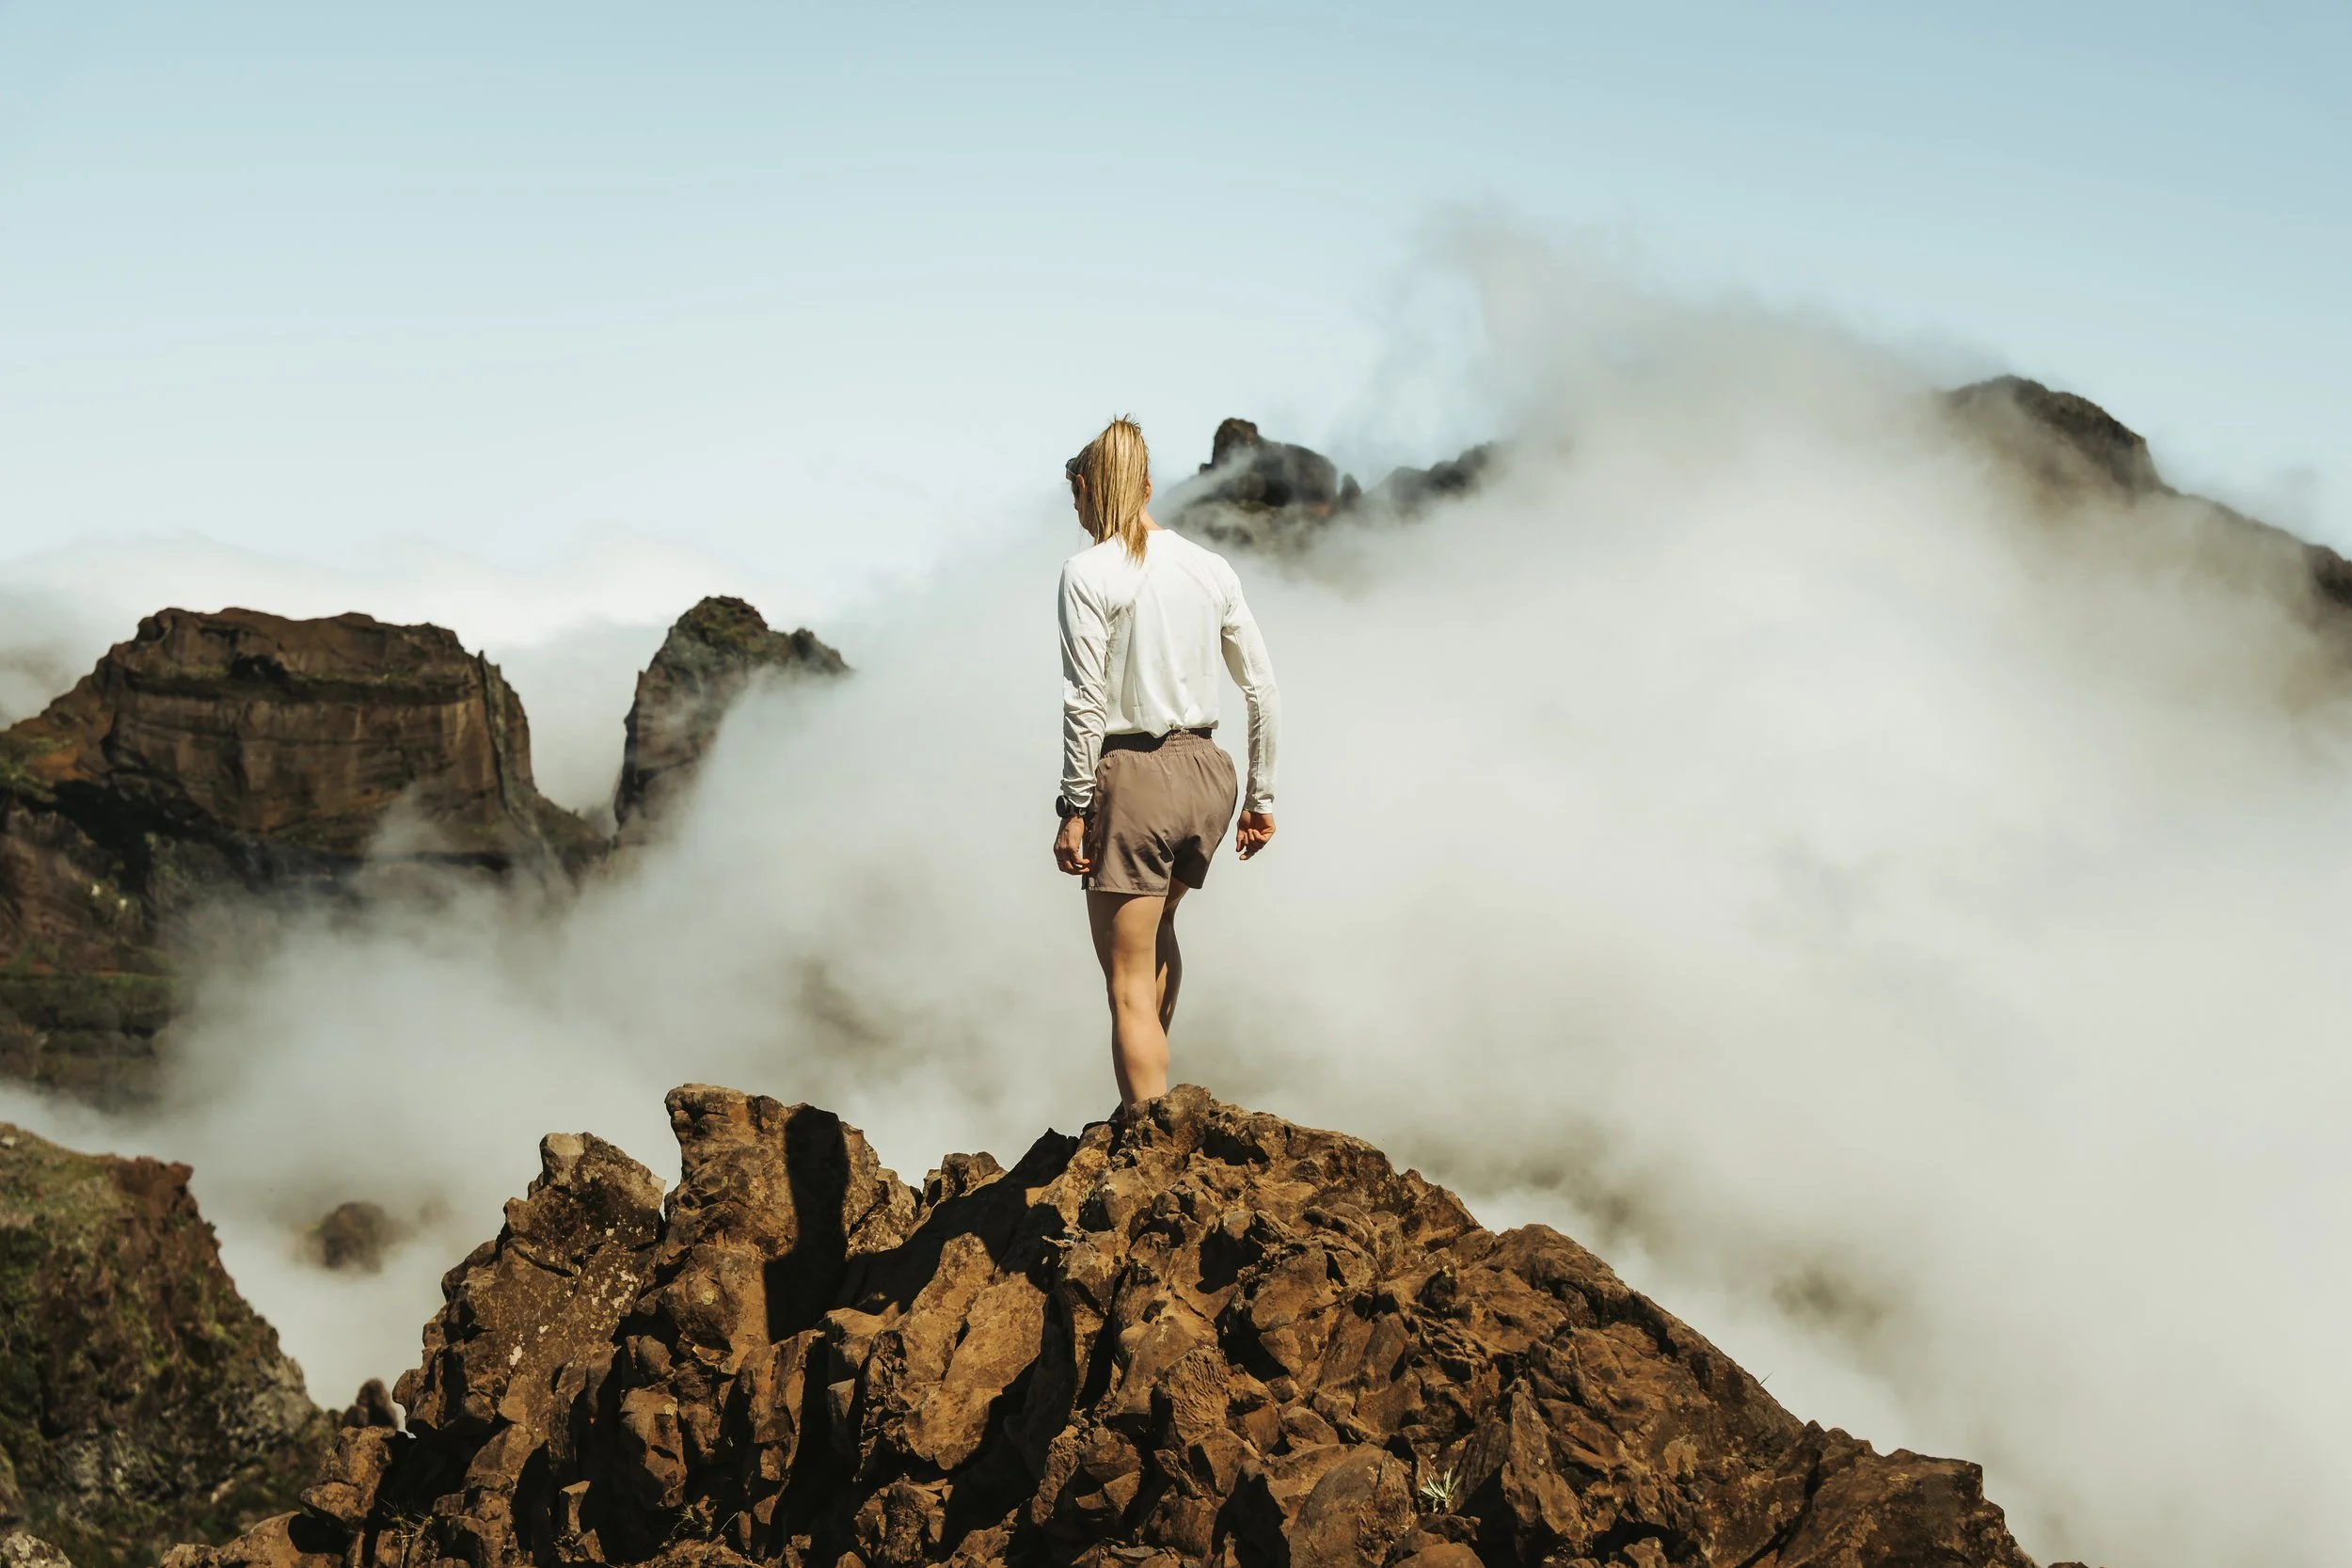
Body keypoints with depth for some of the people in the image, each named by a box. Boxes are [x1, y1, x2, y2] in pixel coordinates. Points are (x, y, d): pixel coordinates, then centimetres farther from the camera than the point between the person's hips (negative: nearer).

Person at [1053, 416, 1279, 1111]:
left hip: (1132, 778, -6)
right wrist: (1261, 796, 16)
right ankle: (1149, 1096, 42)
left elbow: (1085, 702, -15)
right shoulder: (1211, 568, 6)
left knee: (1129, 985, 2)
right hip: (1206, 773, 7)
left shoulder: (1089, 572, -10)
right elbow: (1261, 688, 8)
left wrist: (1074, 809, -10)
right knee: (1156, 929, 32)